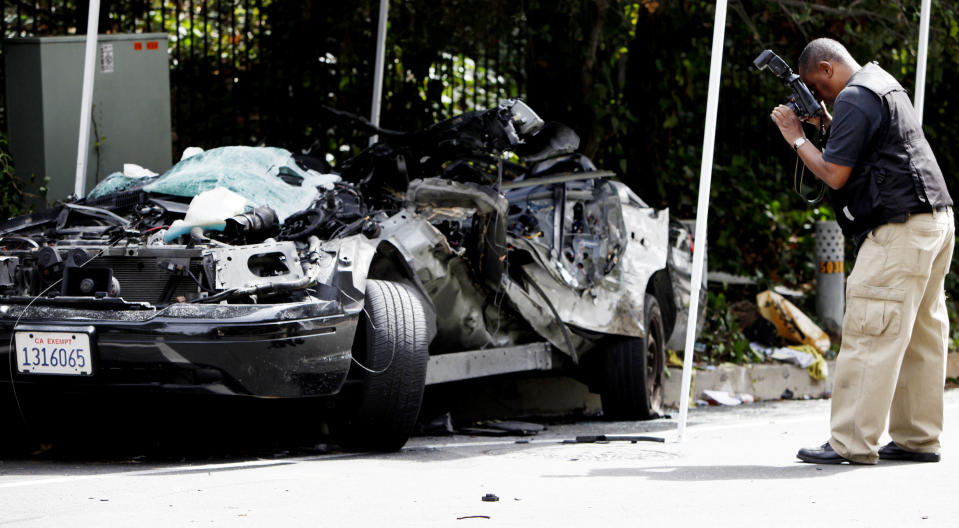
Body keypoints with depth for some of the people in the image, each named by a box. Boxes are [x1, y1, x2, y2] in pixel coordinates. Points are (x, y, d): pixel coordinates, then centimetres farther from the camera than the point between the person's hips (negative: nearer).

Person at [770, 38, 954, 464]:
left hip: (901, 229, -10)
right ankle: (918, 439, 15)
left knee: (869, 334, -10)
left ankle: (852, 443, -12)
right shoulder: (886, 85, 20)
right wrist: (826, 123, 18)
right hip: (936, 221, 10)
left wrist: (796, 138, -1)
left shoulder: (854, 99, -11)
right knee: (921, 334, 11)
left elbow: (835, 174, -13)